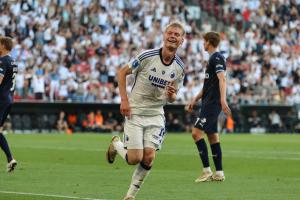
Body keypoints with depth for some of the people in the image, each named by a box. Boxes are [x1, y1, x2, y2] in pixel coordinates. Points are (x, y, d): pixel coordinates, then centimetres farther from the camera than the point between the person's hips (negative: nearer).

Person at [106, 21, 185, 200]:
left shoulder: (179, 68, -2)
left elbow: (172, 98, 10)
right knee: (135, 158, -9)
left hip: (156, 115, 3)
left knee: (149, 157, -10)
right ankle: (116, 144, 26)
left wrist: (171, 95, -15)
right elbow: (123, 72, -3)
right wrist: (124, 100, -11)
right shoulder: (147, 56, -14)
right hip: (135, 112, -3)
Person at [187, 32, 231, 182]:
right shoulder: (212, 58, 20)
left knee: (197, 132, -14)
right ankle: (219, 173, 10)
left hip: (212, 103, -10)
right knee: (212, 136, 9)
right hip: (208, 102, 10)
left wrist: (223, 100, -36)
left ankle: (207, 170, -14)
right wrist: (195, 99, 27)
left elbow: (222, 79, -24)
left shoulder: (217, 58, -11)